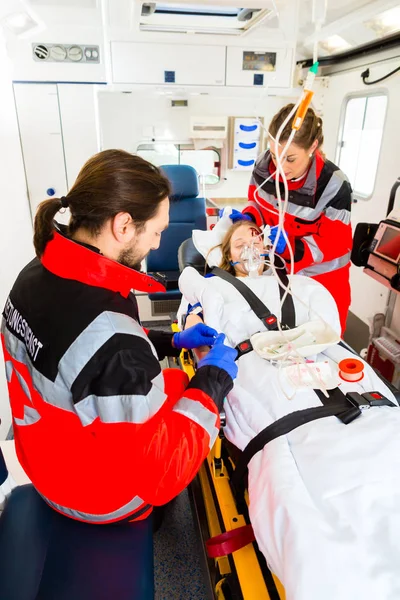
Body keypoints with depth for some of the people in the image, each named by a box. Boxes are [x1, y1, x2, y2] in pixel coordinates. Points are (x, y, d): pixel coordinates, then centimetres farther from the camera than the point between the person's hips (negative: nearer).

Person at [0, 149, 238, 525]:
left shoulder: (37, 273, -11)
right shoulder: (110, 338, -41)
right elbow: (161, 469, -29)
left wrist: (170, 343, 0)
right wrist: (214, 379, -19)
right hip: (100, 497, -7)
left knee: (180, 381, 21)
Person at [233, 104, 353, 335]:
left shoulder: (333, 185, -25)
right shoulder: (265, 165, -12)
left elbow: (336, 243, -20)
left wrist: (291, 246, -33)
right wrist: (249, 218, -16)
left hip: (320, 277, -4)